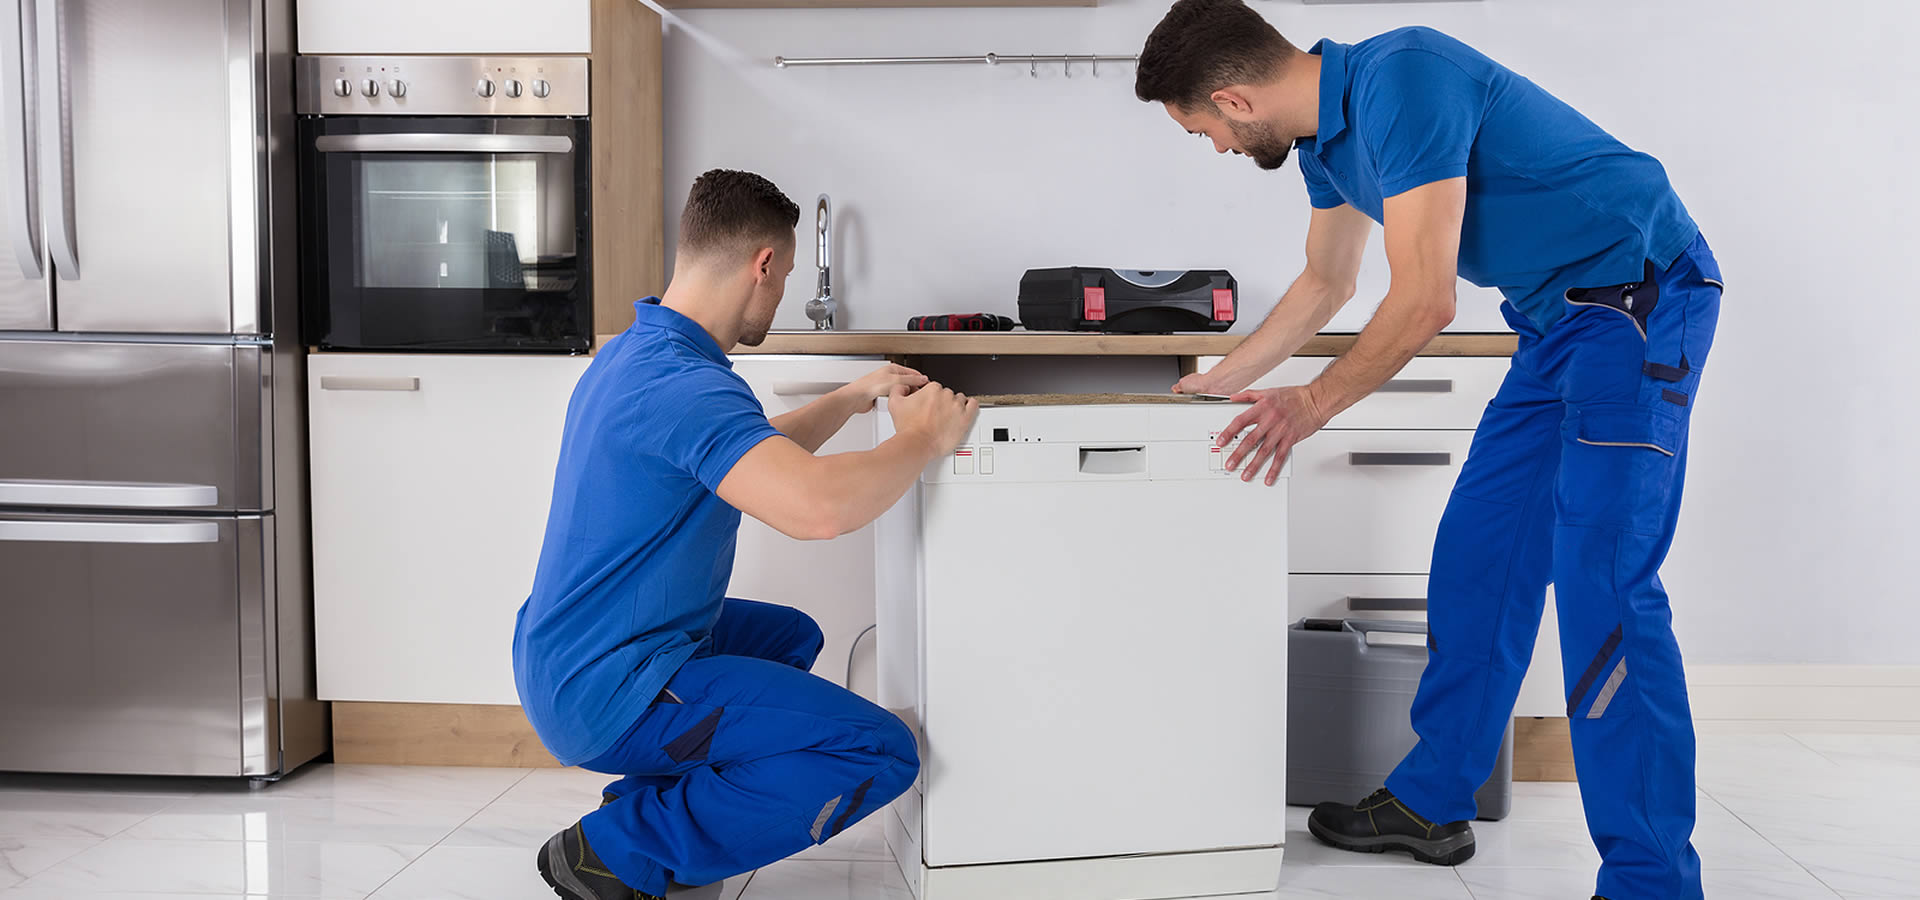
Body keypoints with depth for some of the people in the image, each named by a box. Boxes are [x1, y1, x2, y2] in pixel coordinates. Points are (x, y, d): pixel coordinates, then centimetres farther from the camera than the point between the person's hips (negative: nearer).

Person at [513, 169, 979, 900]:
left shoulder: (633, 353, 9)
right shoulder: (682, 384, -25)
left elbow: (759, 456, 26)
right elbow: (818, 505, -39)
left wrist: (855, 397, 27)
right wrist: (924, 436, -21)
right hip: (606, 691, -11)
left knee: (792, 634, 31)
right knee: (883, 753, -13)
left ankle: (652, 801, 16)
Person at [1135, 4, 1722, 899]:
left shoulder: (1400, 80, -23)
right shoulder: (1328, 129, 8)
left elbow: (1424, 299, -23)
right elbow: (1324, 285, 24)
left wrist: (1315, 403, -12)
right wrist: (1221, 380, 30)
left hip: (1637, 295, -10)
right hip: (1559, 318, 10)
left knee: (1601, 579, -15)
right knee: (1478, 551, 10)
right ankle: (1431, 802, 21)